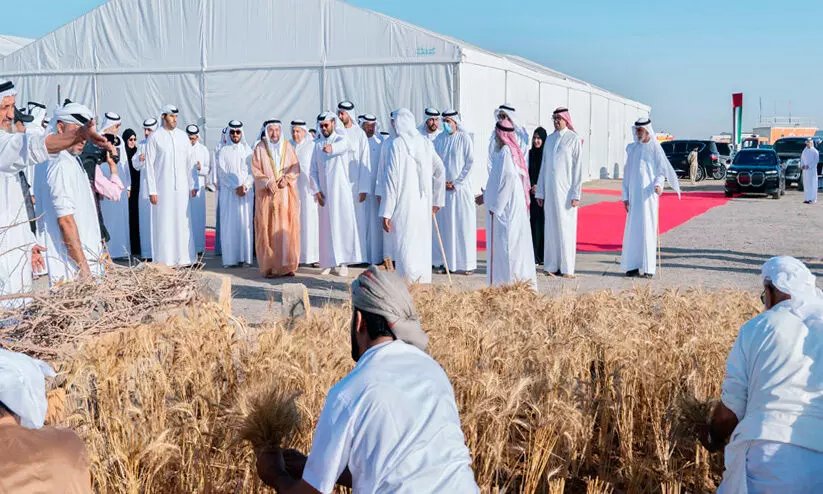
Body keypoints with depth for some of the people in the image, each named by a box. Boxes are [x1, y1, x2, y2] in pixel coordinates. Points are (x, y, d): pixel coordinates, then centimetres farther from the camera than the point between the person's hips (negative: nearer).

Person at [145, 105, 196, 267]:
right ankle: (165, 260, 5)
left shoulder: (183, 136, 8)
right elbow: (150, 165, -2)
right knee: (164, 223, -1)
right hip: (163, 187, -3)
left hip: (181, 187, 3)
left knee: (183, 222, 4)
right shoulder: (155, 138, -1)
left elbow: (189, 162, 10)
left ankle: (183, 258, 11)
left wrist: (191, 185, 7)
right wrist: (152, 190, -7)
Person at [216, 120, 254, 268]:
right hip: (228, 192, -1)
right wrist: (236, 187, -11)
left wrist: (245, 186, -11)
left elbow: (252, 172, 4)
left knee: (245, 222, -2)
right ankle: (230, 258, -5)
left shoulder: (248, 150, 10)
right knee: (229, 224, -5)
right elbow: (222, 173, -1)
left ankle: (245, 257, 0)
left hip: (246, 192, 1)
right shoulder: (224, 151, 5)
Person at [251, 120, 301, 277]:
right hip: (267, 195, -1)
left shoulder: (288, 146, 10)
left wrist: (287, 178, -9)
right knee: (268, 229, -5)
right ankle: (270, 267, -2)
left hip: (286, 194, 2)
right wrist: (267, 182, -14)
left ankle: (288, 265, 4)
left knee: (287, 228, -2)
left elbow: (296, 166, 8)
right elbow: (255, 170, 1)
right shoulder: (260, 148, 5)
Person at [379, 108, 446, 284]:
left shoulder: (397, 144, -9)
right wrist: (437, 201, 18)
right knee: (422, 245, 15)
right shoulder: (425, 142, 6)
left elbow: (392, 179, -12)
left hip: (404, 205, -6)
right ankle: (424, 283, 23)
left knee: (404, 246, -2)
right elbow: (440, 170, 10)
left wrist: (386, 213, -10)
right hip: (424, 204, 6)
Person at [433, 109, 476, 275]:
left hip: (461, 187, -3)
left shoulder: (465, 138, -3)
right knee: (444, 225, 2)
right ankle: (448, 262, 8)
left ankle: (466, 263, 3)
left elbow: (470, 162, -5)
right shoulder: (439, 140, 7)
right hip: (443, 187, 3)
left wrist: (457, 182, -8)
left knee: (463, 225, -3)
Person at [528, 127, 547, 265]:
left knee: (544, 222, -2)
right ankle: (534, 255, 3)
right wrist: (532, 187, -5)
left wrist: (540, 187, -12)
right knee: (534, 223, 0)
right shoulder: (530, 153, 7)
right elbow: (527, 173, 9)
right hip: (533, 193, 3)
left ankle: (544, 255, 5)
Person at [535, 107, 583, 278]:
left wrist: (576, 194, -11)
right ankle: (552, 265, 11)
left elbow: (578, 167, -6)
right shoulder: (549, 139, 13)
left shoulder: (574, 139, -2)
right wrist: (540, 192, 11)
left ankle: (567, 268, 2)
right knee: (551, 227, 6)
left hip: (566, 190, -5)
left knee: (566, 228, -3)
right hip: (550, 191, 5)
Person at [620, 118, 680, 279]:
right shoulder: (631, 149, 11)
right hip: (634, 195, 4)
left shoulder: (655, 149, -2)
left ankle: (649, 268, -1)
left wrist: (658, 184, -23)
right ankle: (632, 265, 10)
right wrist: (625, 196, 8)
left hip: (649, 195, -4)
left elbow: (662, 171, -2)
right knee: (633, 229, 4)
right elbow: (627, 173, 13)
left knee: (648, 229, -4)